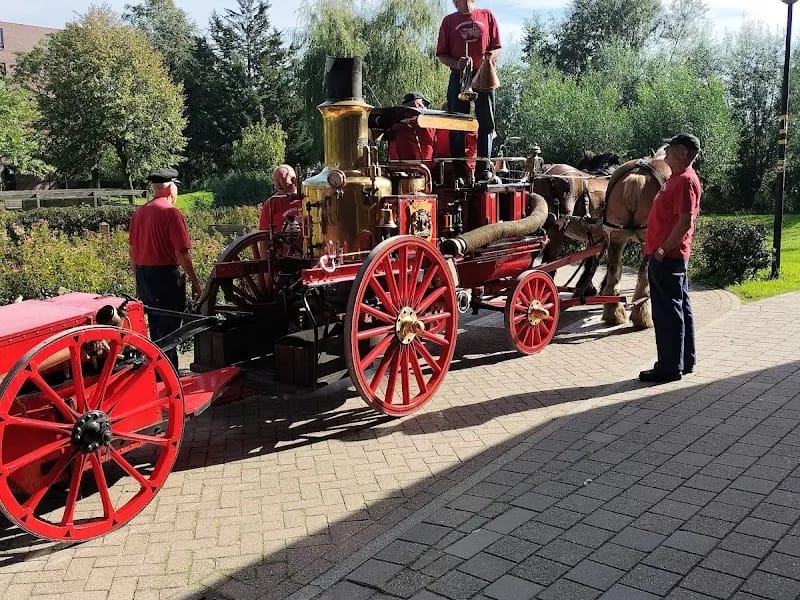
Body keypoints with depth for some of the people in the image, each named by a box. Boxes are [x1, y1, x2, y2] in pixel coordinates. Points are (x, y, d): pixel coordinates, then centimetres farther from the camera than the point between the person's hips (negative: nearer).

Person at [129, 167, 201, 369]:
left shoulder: (139, 212, 9)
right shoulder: (171, 212, -13)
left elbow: (132, 249, 14)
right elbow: (182, 252, -16)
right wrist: (194, 281, -9)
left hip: (143, 275, 8)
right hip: (166, 275, -7)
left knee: (155, 329, 18)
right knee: (168, 330, -1)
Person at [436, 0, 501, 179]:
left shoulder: (487, 16, 13)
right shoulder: (449, 21, 12)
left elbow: (497, 47, 12)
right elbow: (441, 54, 8)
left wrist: (491, 55, -11)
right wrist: (456, 63, -11)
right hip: (459, 77, 0)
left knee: (486, 124, -1)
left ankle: (483, 171, 2)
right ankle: (458, 172, 0)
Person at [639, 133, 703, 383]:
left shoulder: (685, 180, -16)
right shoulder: (677, 178, 16)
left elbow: (685, 221, -24)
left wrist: (662, 250, -20)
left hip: (667, 257, -10)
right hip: (672, 256, 10)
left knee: (667, 312, -5)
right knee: (680, 308, 15)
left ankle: (670, 367, 1)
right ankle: (685, 360, 24)